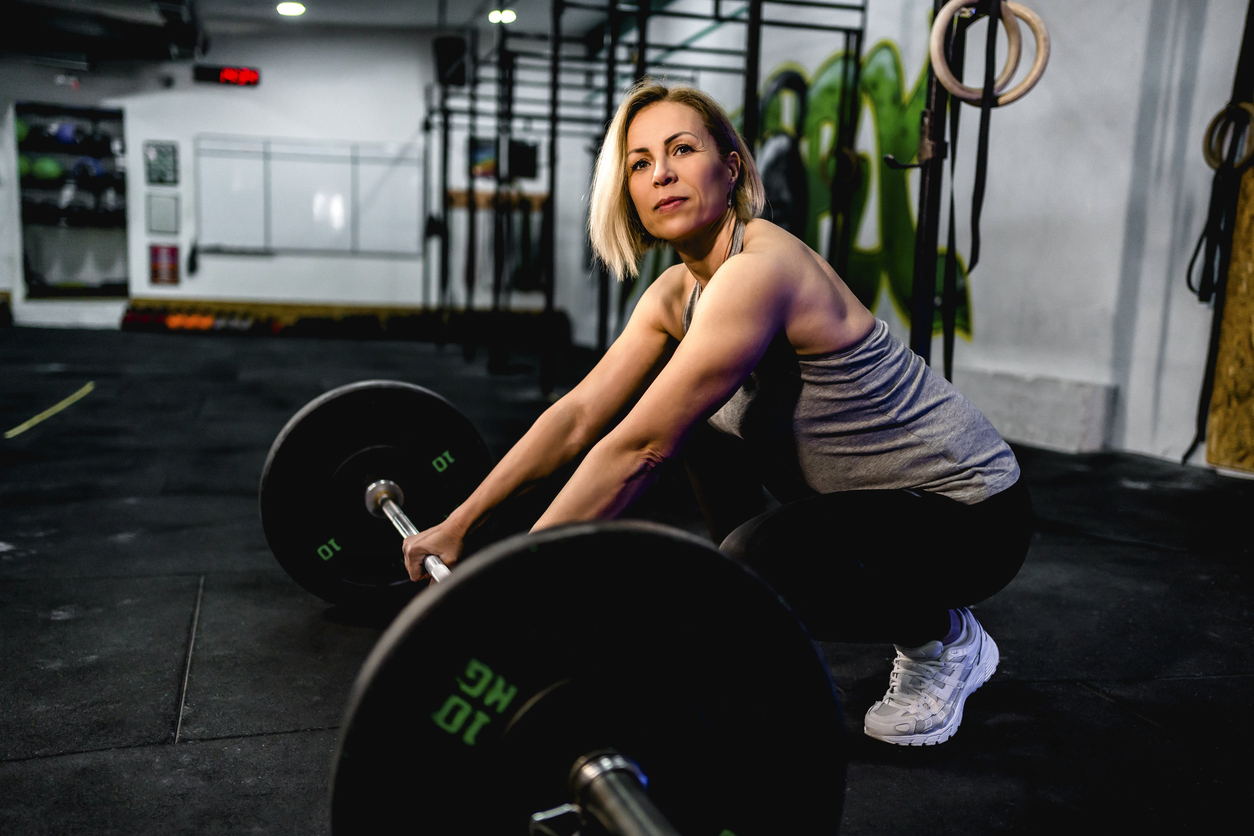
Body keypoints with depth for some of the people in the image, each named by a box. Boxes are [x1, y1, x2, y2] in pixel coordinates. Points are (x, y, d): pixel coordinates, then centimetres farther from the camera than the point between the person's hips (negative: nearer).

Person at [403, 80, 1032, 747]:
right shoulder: (675, 293, 0)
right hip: (867, 493, 8)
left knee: (758, 558, -33)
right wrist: (458, 525, 0)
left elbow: (636, 450, -31)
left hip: (968, 511, -8)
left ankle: (946, 639, -2)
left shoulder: (759, 270, -27)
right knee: (689, 420, 7)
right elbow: (578, 417, 0)